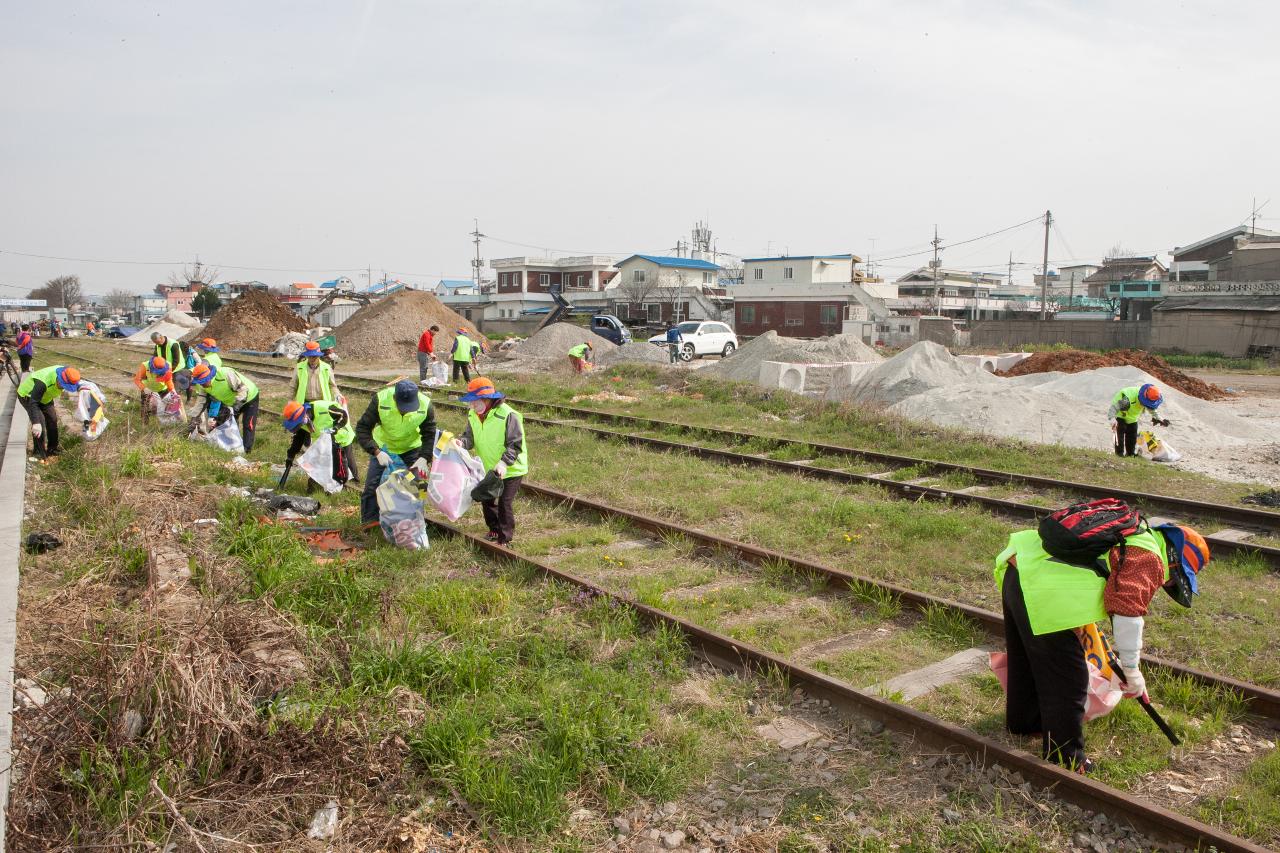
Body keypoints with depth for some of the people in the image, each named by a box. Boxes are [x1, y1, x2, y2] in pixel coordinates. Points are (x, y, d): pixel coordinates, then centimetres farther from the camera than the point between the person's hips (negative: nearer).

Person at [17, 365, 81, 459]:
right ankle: (39, 453, -6)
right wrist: (36, 423, -47)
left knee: (52, 419, 5)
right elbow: (33, 403, -40)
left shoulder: (65, 373, -23)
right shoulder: (43, 382, -44)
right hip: (27, 396, -7)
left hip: (44, 396, 7)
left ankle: (52, 449, 19)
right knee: (40, 421, -18)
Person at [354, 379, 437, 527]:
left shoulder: (426, 406, -29)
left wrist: (424, 458, -29)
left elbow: (430, 435, -15)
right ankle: (370, 520, 19)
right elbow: (362, 428, -23)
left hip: (411, 448, 0)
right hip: (383, 448, 0)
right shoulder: (380, 400, -32)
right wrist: (377, 452, -32)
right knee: (372, 485, 0)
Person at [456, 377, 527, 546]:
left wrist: (504, 462, -37)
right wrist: (461, 442, -24)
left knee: (505, 503, -6)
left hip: (511, 469, -7)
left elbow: (515, 444, -25)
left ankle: (505, 539, 8)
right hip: (487, 468, 7)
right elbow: (470, 437, -1)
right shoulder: (473, 415, -4)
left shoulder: (508, 415, -26)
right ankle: (494, 530, 39)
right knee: (486, 500, 18)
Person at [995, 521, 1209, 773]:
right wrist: (1132, 670, -3)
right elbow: (1127, 612, -14)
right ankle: (1065, 760, 14)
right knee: (1068, 681, 2)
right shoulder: (1150, 558, -4)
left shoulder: (1130, 536, 26)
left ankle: (1023, 722, 49)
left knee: (1027, 662, 29)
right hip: (1041, 594, -10)